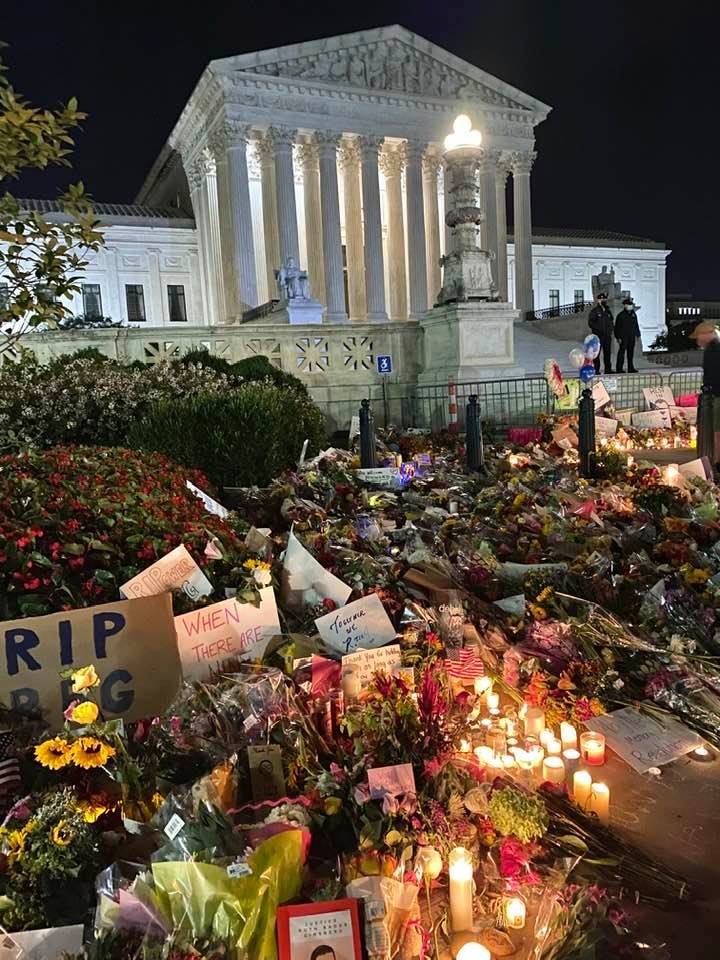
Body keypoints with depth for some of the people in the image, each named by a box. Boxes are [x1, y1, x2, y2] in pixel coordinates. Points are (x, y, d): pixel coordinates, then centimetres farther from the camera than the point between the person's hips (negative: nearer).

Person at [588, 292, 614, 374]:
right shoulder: (594, 311, -4)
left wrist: (610, 330, 7)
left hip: (607, 336, 7)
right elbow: (590, 323, -10)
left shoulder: (608, 311, 17)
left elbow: (611, 322, 25)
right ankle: (596, 370, -4)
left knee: (608, 353, 9)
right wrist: (599, 328, -17)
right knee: (596, 353, -6)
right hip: (598, 336, -6)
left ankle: (608, 369, 14)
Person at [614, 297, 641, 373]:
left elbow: (636, 325, 21)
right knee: (622, 352, -8)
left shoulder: (634, 314, 14)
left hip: (632, 337, 6)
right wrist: (618, 337, -12)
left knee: (631, 352, 9)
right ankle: (619, 368, -7)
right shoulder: (621, 315, -6)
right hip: (623, 337, -6)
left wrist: (637, 334, 16)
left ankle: (630, 368, 14)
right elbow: (617, 327, -7)